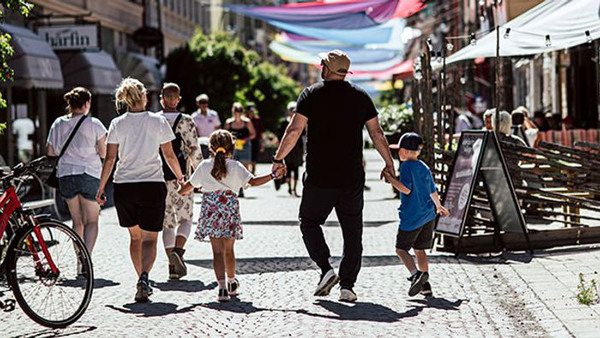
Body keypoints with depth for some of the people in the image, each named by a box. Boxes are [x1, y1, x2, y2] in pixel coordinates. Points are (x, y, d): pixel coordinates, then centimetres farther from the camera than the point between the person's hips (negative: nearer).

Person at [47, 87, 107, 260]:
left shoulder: (58, 123, 4)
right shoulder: (94, 124, -6)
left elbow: (50, 151, 8)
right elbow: (104, 153, -6)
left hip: (65, 176, 4)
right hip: (89, 175, -3)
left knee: (77, 221, 16)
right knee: (91, 221, 5)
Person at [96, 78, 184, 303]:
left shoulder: (117, 124, 3)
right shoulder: (158, 121, 0)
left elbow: (110, 159, 0)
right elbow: (169, 156, 3)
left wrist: (101, 187, 7)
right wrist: (180, 176, 19)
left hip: (124, 185, 2)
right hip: (152, 184, -2)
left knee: (135, 236, 18)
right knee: (150, 238, 1)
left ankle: (142, 280, 20)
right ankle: (144, 277, -23)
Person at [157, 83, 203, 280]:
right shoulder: (186, 121, -5)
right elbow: (194, 150, -8)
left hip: (158, 177, 2)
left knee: (167, 221, 10)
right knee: (185, 218, 10)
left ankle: (173, 266, 4)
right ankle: (178, 251, -16)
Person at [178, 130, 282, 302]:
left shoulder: (204, 165, 6)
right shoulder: (235, 166, 1)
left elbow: (189, 185, 13)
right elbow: (253, 181, -9)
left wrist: (178, 192, 32)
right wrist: (272, 175, -4)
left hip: (210, 210, 0)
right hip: (230, 209, 0)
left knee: (217, 251, -4)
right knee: (228, 249, 17)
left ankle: (222, 287, -20)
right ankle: (231, 283, 36)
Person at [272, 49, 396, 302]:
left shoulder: (311, 94, -2)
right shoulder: (361, 96, 6)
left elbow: (294, 131, -6)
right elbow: (377, 133, 8)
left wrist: (278, 159, 3)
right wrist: (389, 163, 17)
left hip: (319, 177, -2)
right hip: (352, 177, 2)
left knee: (309, 223, 13)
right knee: (352, 231, 8)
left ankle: (326, 269, -5)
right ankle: (347, 286, 3)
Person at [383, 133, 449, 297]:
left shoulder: (406, 166, -11)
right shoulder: (424, 167, 12)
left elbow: (406, 189, -21)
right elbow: (433, 191, 20)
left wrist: (390, 178, -13)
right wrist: (438, 206, 36)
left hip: (411, 217, -7)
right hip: (428, 215, 7)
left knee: (401, 248, 1)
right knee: (419, 250, 14)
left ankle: (416, 274, -21)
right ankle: (425, 285, 11)